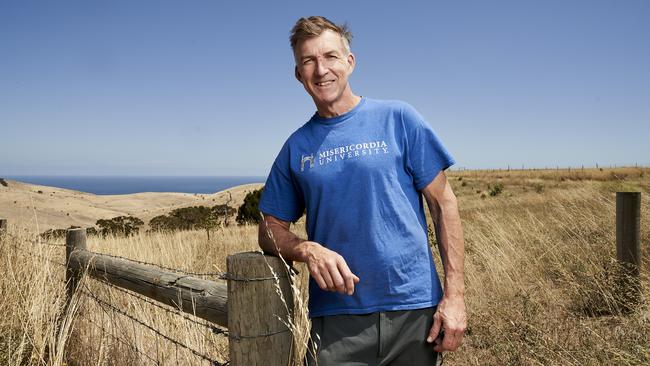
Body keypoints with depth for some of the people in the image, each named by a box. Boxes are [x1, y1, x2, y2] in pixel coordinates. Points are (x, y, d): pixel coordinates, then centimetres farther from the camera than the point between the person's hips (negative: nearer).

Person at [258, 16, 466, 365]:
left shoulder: (397, 118, -1)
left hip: (415, 310, -1)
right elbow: (271, 229, 10)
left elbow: (443, 204, -1)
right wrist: (308, 250, -13)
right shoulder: (296, 147, 6)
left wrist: (454, 293, -7)